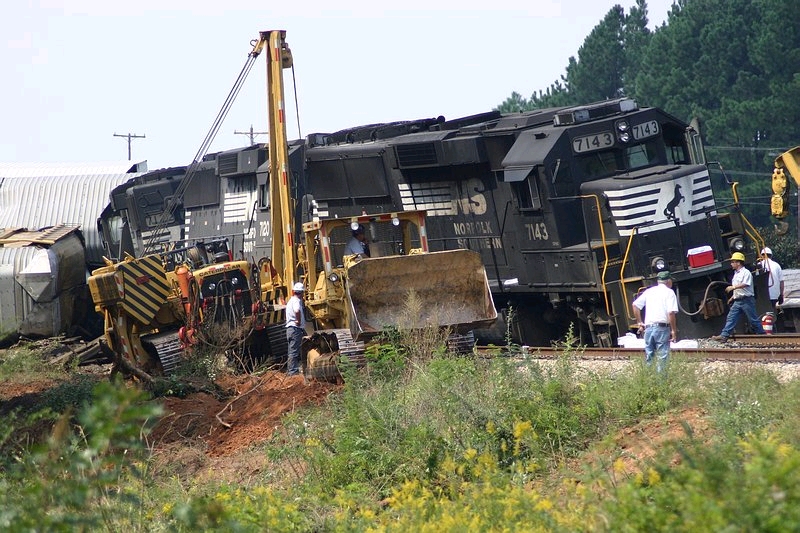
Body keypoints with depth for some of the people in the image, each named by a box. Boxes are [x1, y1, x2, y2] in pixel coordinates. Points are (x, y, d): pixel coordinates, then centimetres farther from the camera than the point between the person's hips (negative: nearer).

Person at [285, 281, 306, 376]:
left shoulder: (291, 300, 18)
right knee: (294, 350, -9)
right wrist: (299, 321, -20)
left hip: (290, 328, 10)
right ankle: (293, 371, -10)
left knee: (292, 350, 14)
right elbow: (297, 311, -34)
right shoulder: (296, 301, -13)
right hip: (296, 329, -10)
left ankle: (290, 370, 19)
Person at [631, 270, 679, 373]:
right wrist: (674, 331, -7)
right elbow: (671, 313, -12)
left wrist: (640, 322, 16)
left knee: (648, 355, 12)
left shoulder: (649, 291, 14)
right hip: (662, 327, -5)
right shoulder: (669, 292, -1)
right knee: (662, 356, -2)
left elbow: (635, 305, 10)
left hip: (648, 327, 5)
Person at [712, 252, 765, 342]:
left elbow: (745, 284, -24)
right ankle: (724, 336, -10)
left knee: (753, 319, -1)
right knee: (730, 318, -3)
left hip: (747, 300, -8)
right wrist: (732, 297, 21)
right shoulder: (736, 274, 18)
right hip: (737, 301, 8)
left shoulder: (746, 272, -9)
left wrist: (733, 287, -26)